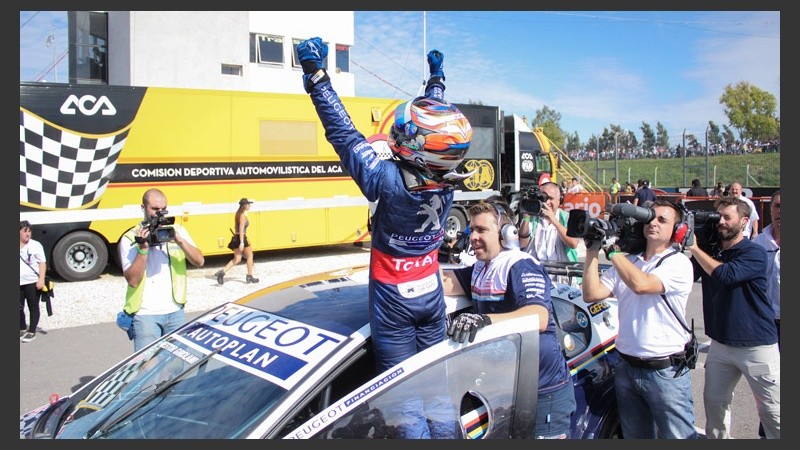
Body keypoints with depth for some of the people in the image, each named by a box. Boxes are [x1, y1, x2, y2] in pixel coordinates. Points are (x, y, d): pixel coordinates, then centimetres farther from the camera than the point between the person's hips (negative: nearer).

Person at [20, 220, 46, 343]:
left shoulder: (35, 245, -3)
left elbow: (42, 263, -5)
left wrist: (41, 279, -14)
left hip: (32, 283, -4)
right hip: (19, 283, 4)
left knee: (33, 307, 5)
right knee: (19, 308, 11)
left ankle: (31, 332, 13)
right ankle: (22, 329, 29)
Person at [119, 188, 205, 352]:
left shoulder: (177, 230, 5)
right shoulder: (130, 239, -5)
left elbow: (199, 261, -5)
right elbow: (133, 280, -13)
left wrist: (179, 240, -18)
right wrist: (143, 248, -22)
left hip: (175, 312, 3)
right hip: (145, 315, -3)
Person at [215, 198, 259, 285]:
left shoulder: (238, 214, 14)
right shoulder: (243, 215, -14)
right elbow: (241, 229, -21)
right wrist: (242, 243, -25)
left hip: (236, 238, 8)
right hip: (242, 238, -8)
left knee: (237, 259, 7)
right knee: (250, 256, 9)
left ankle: (222, 272, -8)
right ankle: (249, 277, 17)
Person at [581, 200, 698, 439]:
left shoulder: (678, 263, -9)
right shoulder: (626, 262, 8)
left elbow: (641, 284, -26)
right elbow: (591, 294, -1)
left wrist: (612, 249, -17)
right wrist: (592, 251, -6)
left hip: (666, 372, -5)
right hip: (626, 369, 5)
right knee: (634, 436, 18)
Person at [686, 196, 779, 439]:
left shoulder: (754, 253, -12)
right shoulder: (710, 251, 6)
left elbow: (725, 275, -28)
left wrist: (694, 248, -18)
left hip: (756, 345, -5)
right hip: (720, 343, 6)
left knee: (772, 410, 1)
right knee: (714, 401, 14)